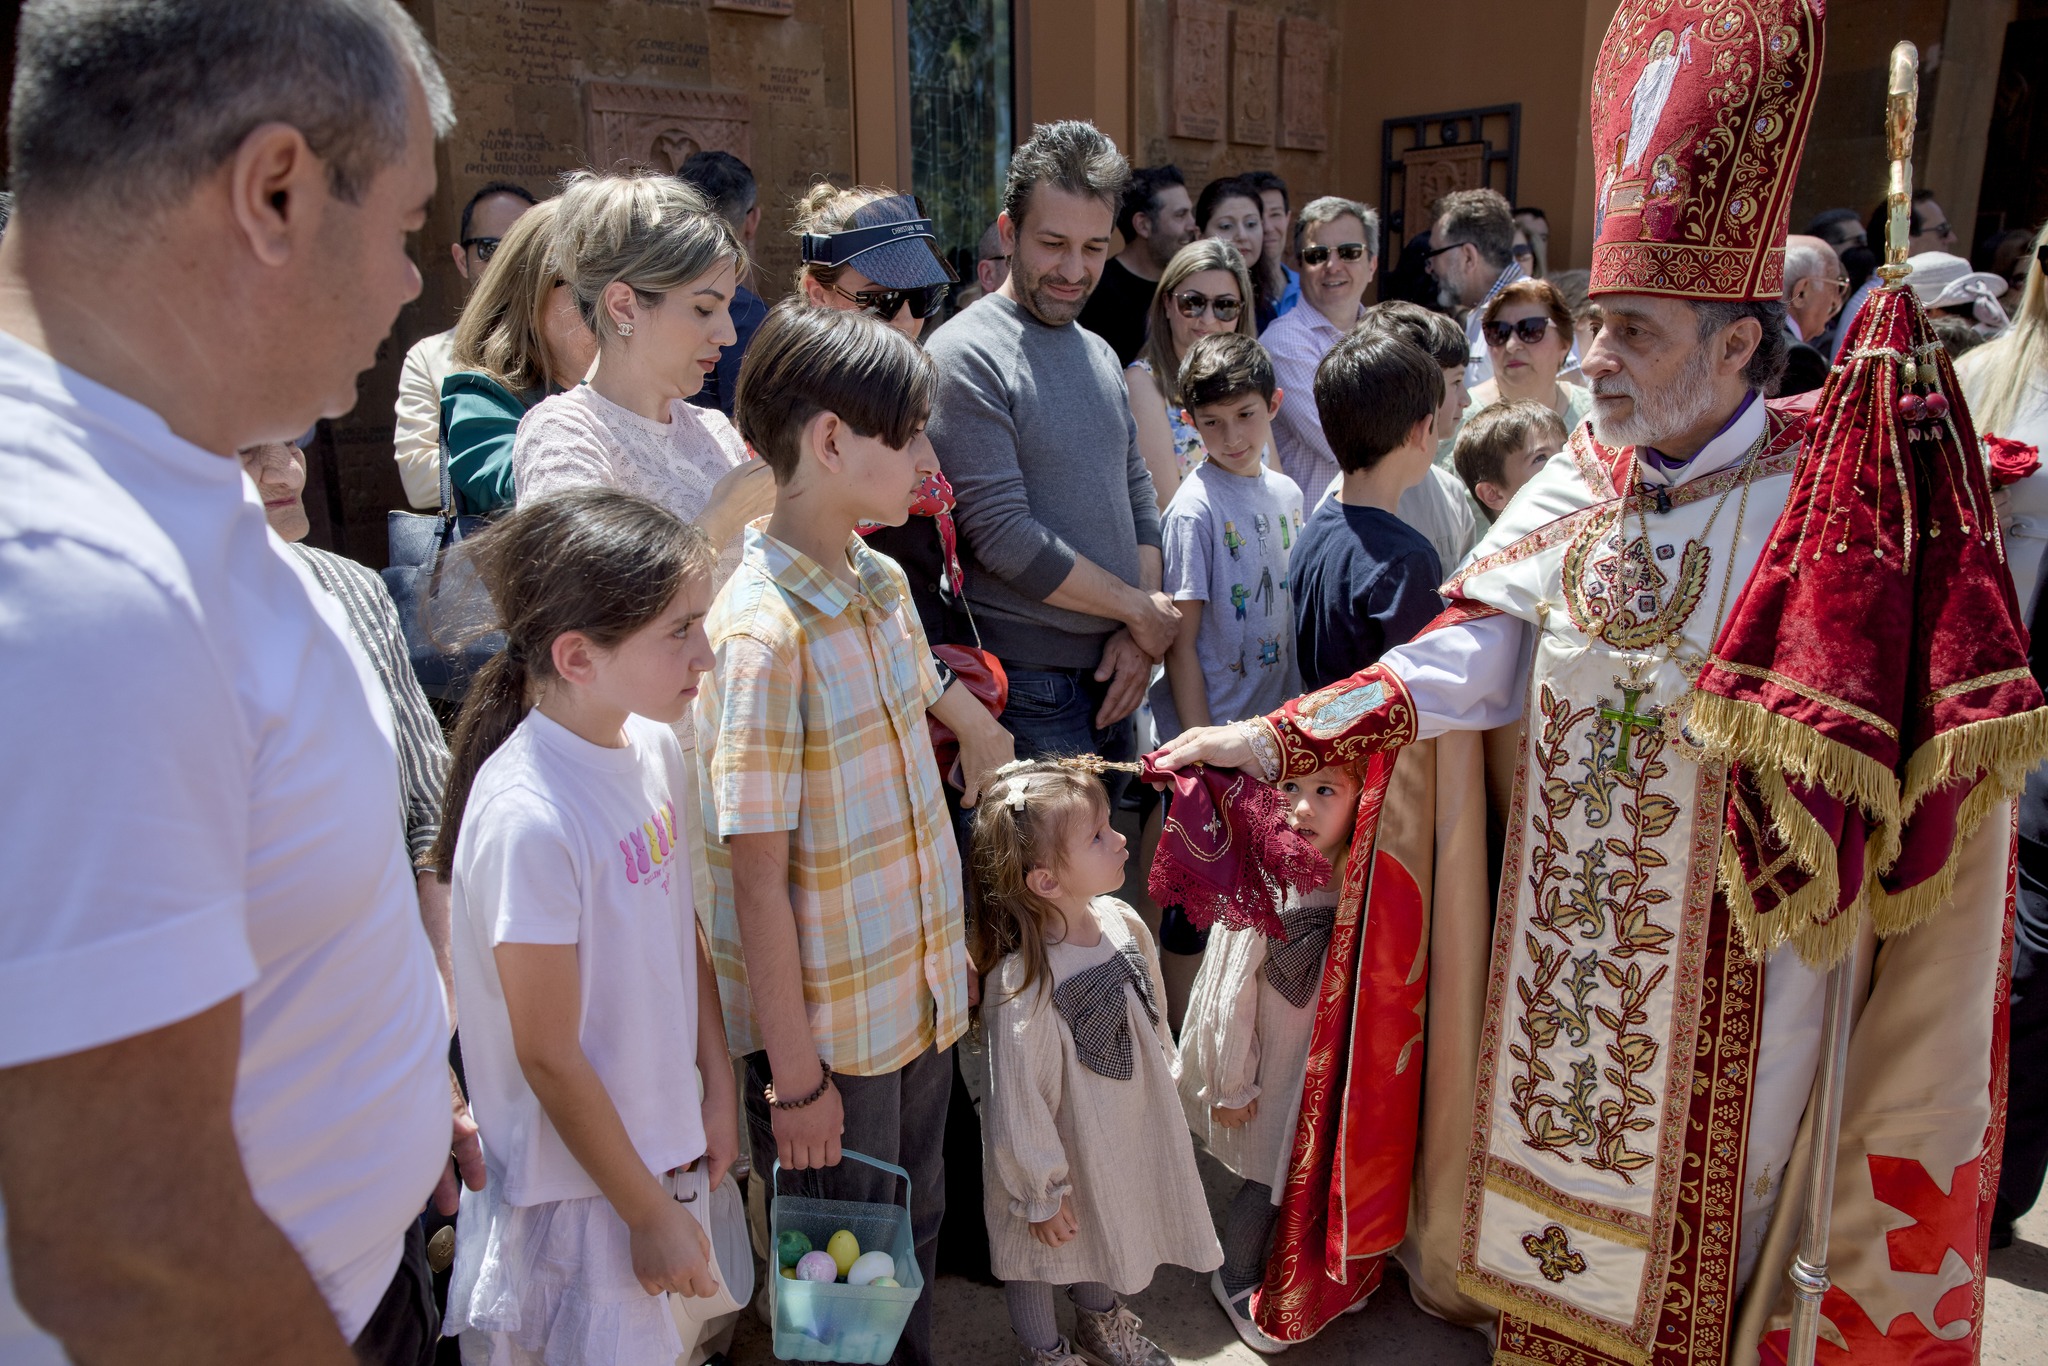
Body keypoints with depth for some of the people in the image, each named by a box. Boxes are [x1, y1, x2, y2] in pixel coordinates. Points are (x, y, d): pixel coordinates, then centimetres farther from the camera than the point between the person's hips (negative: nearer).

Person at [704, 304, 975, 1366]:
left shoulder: (884, 582, 1)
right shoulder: (763, 633, -24)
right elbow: (757, 875, -22)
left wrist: (949, 944, 15)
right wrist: (794, 1075, -16)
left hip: (920, 995, 7)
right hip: (827, 1027, -7)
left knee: (914, 1239, 25)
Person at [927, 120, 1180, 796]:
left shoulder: (1099, 353, 13)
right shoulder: (965, 356, -13)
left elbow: (1137, 495, 14)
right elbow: (1004, 536, -19)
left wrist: (1139, 636, 0)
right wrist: (1140, 609, -9)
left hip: (1113, 675, 7)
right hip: (1027, 687, -7)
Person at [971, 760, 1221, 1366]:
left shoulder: (1122, 923, -15)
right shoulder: (1022, 982, -37)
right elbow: (1018, 1100, -26)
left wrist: (1163, 1085, 16)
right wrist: (1040, 1192, -16)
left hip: (1125, 1131, 7)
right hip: (1064, 1150, -6)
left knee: (1104, 1227, 31)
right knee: (1041, 1246, 22)